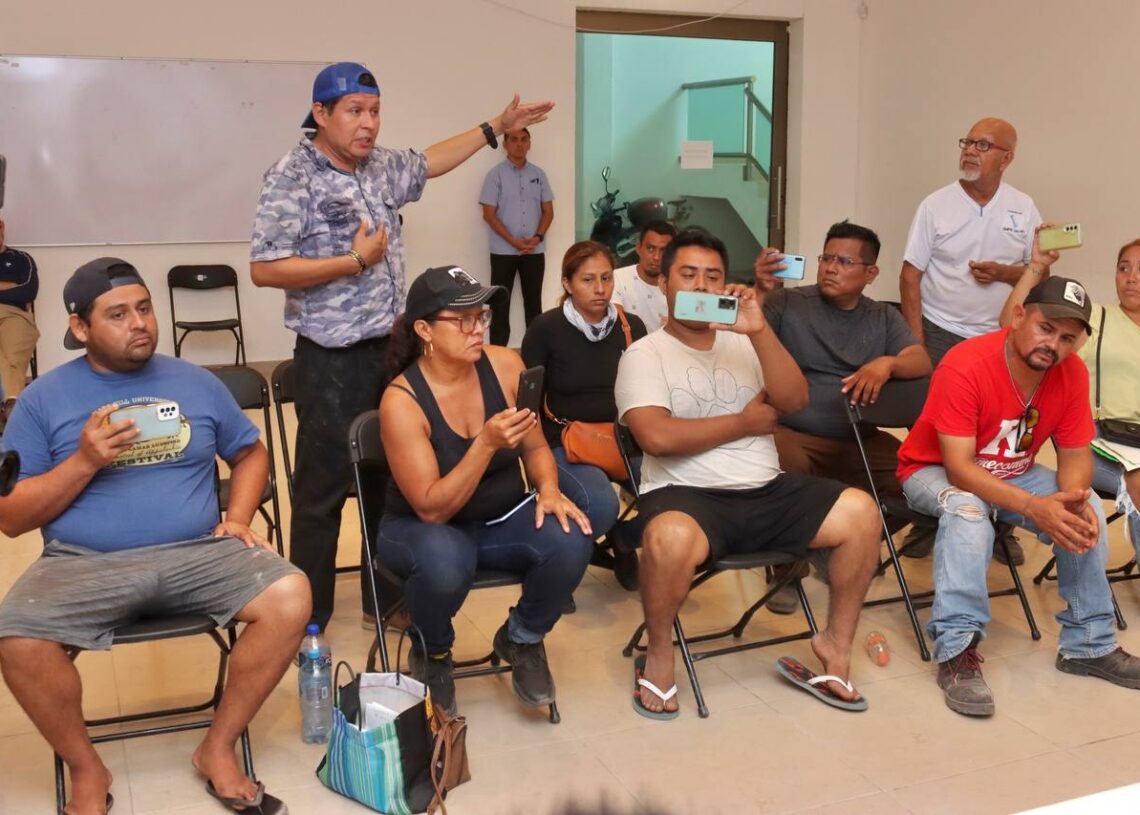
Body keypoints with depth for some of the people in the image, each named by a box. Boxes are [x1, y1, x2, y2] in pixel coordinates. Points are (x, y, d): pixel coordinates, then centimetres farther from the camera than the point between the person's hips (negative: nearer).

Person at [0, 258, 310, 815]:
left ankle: (217, 749, -2)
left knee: (291, 597, -24)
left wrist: (238, 518, 3)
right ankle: (87, 770, -1)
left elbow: (250, 453, 21)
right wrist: (85, 462, -12)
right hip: (84, 563, -1)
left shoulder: (196, 382, 10)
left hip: (197, 553, 2)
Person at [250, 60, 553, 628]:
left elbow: (428, 163, 30)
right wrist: (356, 260, -19)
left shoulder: (382, 167, 9)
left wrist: (497, 127, 31)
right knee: (322, 491, 1)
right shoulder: (294, 178, -13)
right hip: (333, 361, -7)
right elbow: (265, 269, -19)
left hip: (389, 349, 8)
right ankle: (310, 621, 15)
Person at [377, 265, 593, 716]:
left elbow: (536, 447, 4)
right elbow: (431, 509, -22)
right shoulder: (402, 400, -21)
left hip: (503, 519, 4)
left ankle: (521, 639, 6)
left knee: (570, 539, -27)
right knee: (445, 560, -39)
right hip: (426, 530, -3)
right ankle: (433, 655, -1)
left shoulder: (504, 365, -10)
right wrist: (487, 443, -34)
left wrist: (548, 488, -18)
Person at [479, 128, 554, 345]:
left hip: (535, 251, 3)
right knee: (500, 303, 0)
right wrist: (514, 241, -15)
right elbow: (489, 214, -6)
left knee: (533, 302, 7)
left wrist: (537, 237, -9)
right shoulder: (496, 174, -2)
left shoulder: (538, 174, 7)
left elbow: (548, 211, 9)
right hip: (503, 251, -3)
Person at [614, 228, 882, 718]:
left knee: (860, 511, -15)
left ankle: (836, 642, 6)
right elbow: (658, 436, -15)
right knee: (671, 538, -39)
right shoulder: (645, 355, 1)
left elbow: (795, 401, 1)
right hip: (686, 495, -5)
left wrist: (759, 331, -14)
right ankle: (659, 652, -9)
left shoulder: (743, 343, 17)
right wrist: (747, 422, -4)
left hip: (767, 492, 5)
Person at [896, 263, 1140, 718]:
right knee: (968, 508, -36)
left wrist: (1075, 497, -29)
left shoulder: (1072, 373, -11)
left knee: (1085, 511, -15)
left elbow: (1075, 455, -5)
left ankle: (1088, 645, 0)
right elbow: (959, 468, -32)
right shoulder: (965, 366, -30)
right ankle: (957, 650, -33)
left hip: (1013, 474, 6)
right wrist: (1035, 507, -42)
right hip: (935, 472, -6)